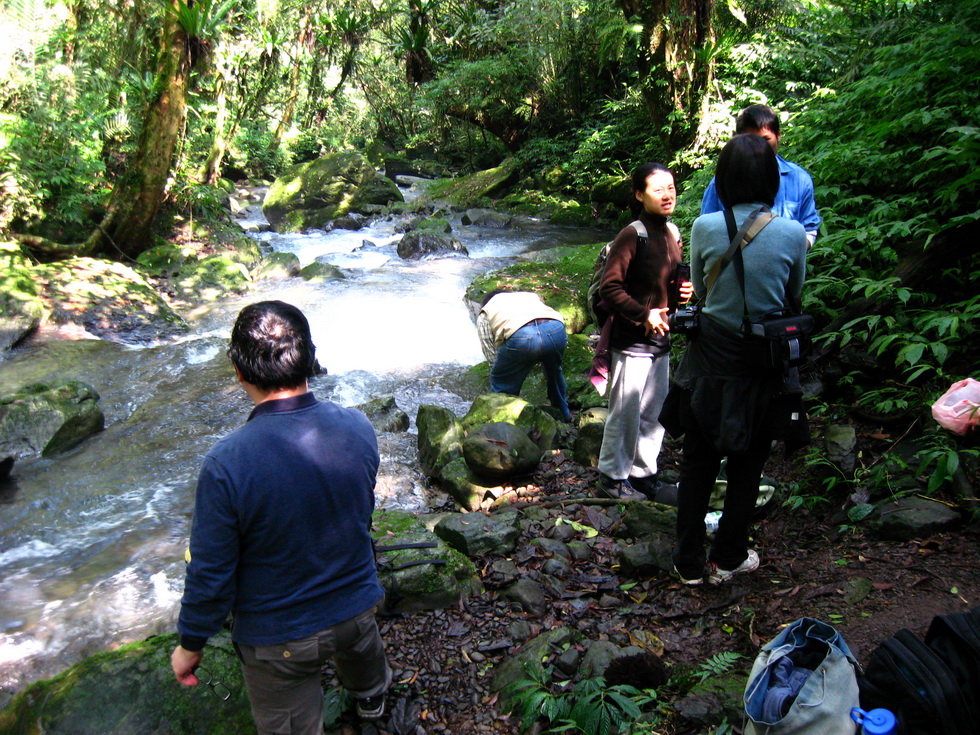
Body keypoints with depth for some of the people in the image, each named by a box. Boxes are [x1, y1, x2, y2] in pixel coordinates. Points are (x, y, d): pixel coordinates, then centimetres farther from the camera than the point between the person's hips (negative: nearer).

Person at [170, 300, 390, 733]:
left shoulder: (226, 464, -31)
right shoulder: (358, 428, -18)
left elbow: (211, 572, -20)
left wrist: (190, 644, -2)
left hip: (278, 639, -5)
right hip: (356, 606, 5)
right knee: (360, 648, 37)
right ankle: (371, 699, 68)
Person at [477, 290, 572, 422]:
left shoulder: (485, 314, 32)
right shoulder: (530, 296, 43)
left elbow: (491, 356, 24)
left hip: (520, 337, -5)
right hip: (557, 329, 5)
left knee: (501, 383, 20)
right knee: (554, 370, 35)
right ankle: (564, 414, 51)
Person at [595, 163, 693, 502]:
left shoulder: (673, 233, 9)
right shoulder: (632, 235, -15)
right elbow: (609, 288, -18)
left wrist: (684, 290, 3)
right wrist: (644, 314, -20)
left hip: (660, 338, 8)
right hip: (632, 340, -8)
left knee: (653, 413, 16)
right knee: (626, 413, 1)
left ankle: (644, 473, 30)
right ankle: (613, 477, 18)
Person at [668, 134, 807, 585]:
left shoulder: (705, 228, -11)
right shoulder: (792, 233, -11)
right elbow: (794, 296, 6)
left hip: (710, 362, 0)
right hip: (765, 367, 0)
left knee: (697, 465, 14)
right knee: (747, 468, 16)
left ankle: (689, 562, 25)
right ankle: (728, 559, 31)